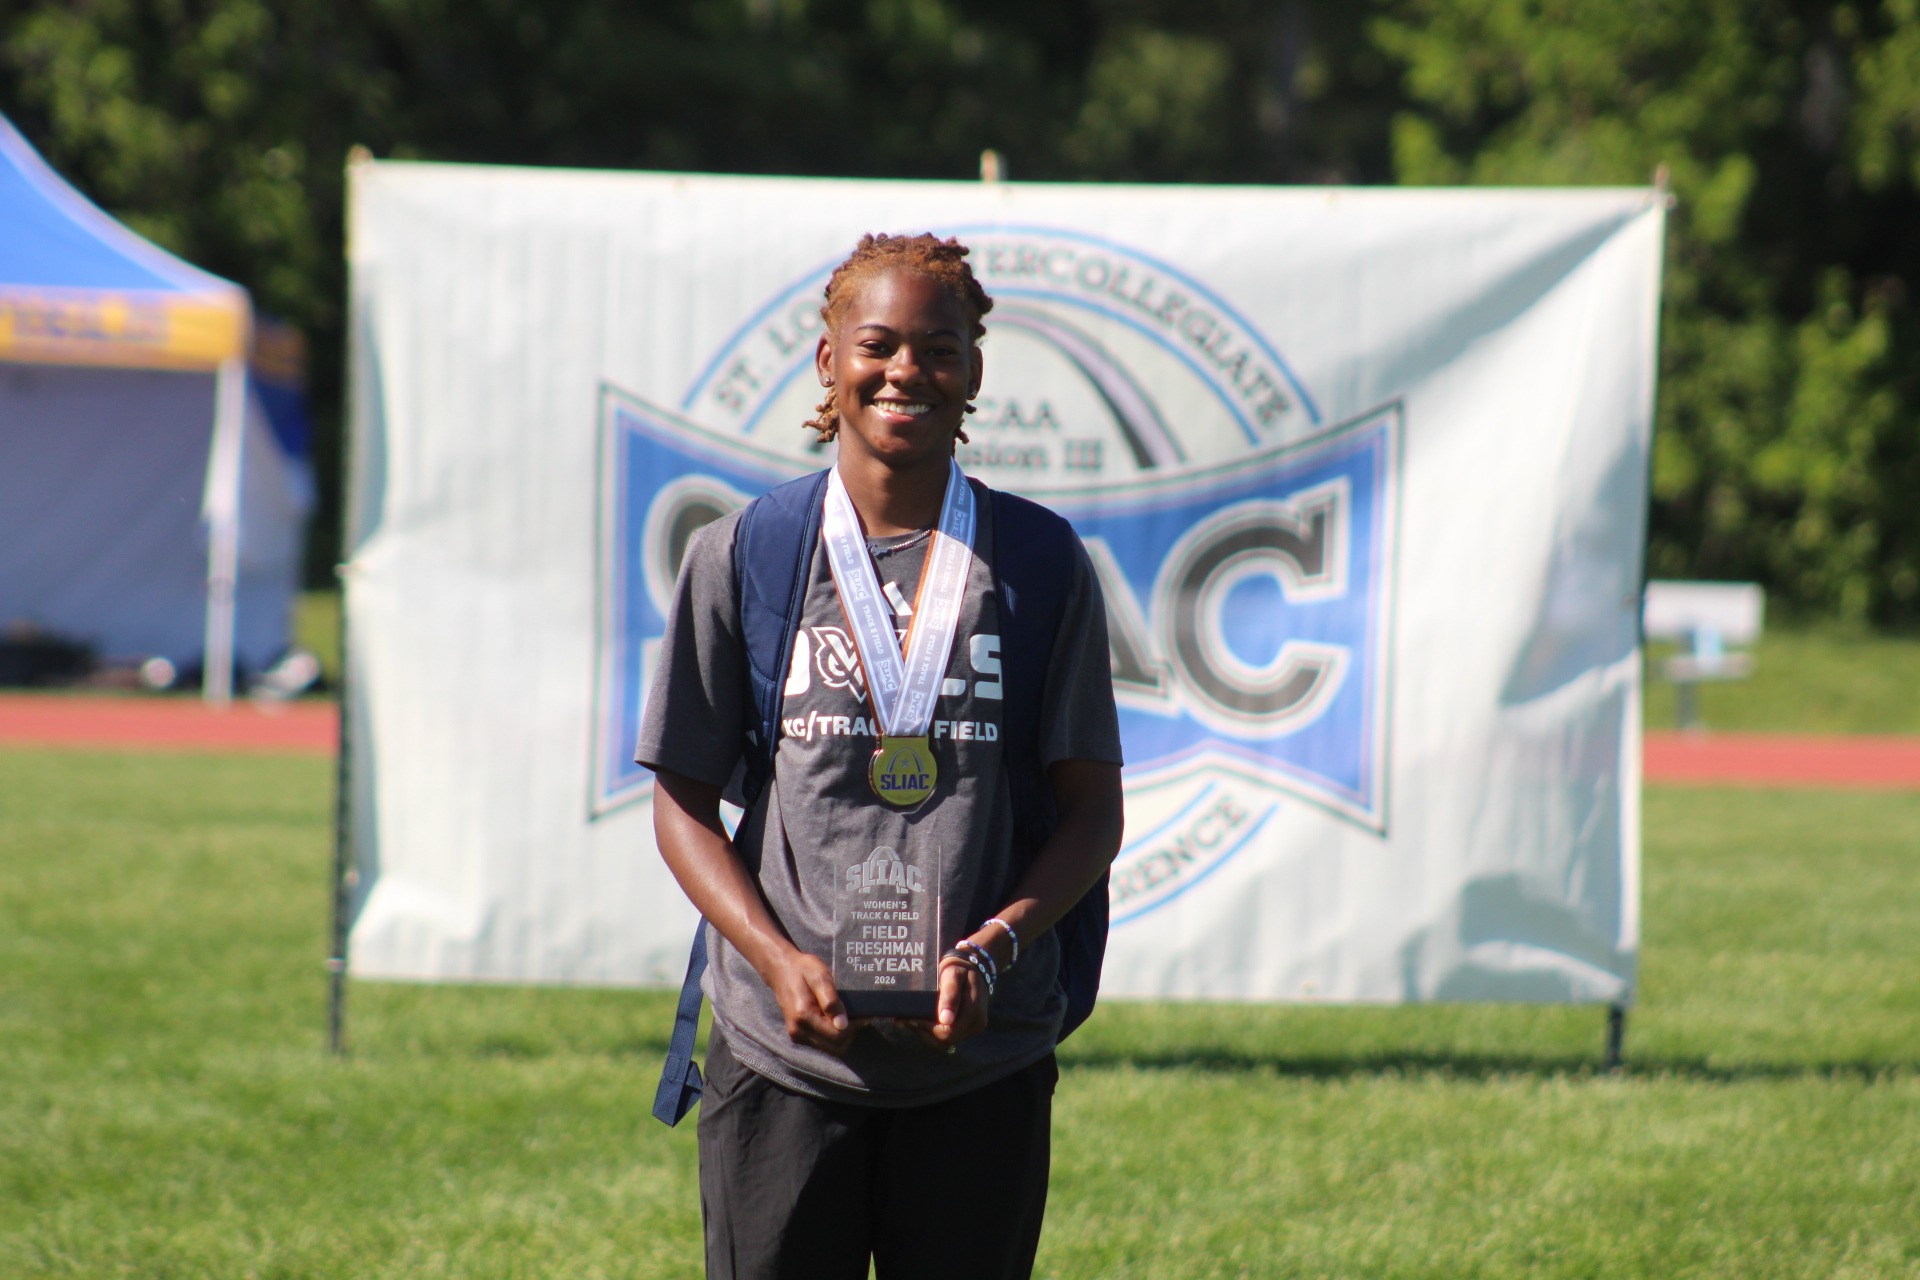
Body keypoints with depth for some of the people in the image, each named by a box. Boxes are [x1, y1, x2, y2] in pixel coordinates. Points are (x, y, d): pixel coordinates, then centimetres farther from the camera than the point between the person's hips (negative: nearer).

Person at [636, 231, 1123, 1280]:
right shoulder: (740, 556, 5)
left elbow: (1092, 810, 6)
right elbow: (684, 800, 6)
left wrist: (992, 948, -11)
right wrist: (779, 957, -10)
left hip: (986, 1063, 0)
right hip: (785, 1057, 0)